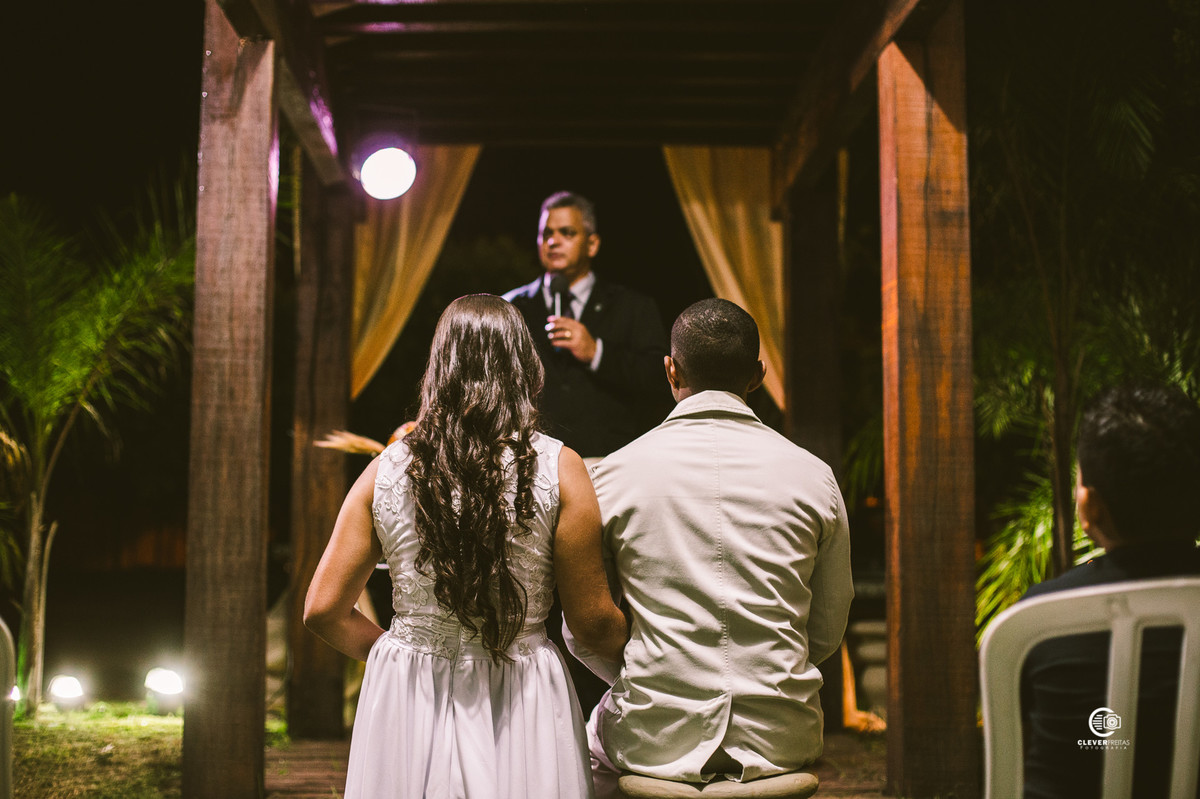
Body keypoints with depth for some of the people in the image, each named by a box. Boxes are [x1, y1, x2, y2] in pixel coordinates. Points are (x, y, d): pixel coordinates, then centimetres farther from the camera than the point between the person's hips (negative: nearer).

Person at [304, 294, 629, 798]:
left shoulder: (386, 471, -1)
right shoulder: (558, 469, -8)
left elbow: (323, 611, 2)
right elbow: (593, 622, -6)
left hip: (407, 711, 2)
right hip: (519, 716, -2)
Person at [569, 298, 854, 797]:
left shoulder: (616, 475, -7)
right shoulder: (813, 476, -3)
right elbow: (828, 632, 5)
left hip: (656, 739, -1)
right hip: (783, 742, 2)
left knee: (597, 729, 31)